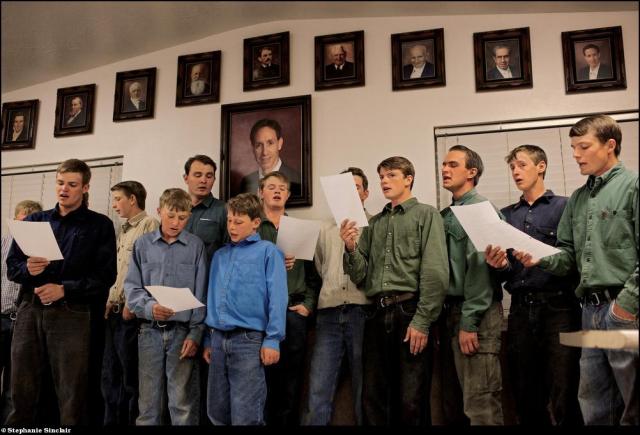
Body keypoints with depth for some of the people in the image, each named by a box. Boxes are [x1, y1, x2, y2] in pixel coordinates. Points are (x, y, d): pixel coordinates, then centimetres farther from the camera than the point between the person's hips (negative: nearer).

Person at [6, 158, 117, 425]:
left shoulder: (100, 225, 3)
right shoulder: (34, 221, 15)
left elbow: (105, 276, -4)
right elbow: (12, 266, 13)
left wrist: (64, 289, -15)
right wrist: (27, 269, -9)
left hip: (72, 314, -3)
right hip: (30, 310, 4)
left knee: (72, 397, 1)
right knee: (21, 390, 8)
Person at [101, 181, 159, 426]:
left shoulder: (149, 224, -8)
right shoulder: (123, 231, 21)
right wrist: (110, 302, 13)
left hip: (132, 312, -9)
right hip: (115, 312, 9)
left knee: (131, 378, -2)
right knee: (111, 376, 14)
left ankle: (134, 419, 9)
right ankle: (112, 420, 25)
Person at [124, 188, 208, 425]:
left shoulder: (196, 246, 1)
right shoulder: (143, 244, 5)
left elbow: (201, 295, 1)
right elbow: (131, 286, 4)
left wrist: (195, 334, -5)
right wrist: (149, 306, -16)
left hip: (183, 331, -1)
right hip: (149, 330, 2)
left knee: (183, 403, 2)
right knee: (148, 400, 11)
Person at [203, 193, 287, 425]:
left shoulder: (268, 251, -2)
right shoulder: (220, 255, 15)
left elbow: (277, 298, -8)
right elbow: (212, 298, 17)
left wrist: (272, 340, -14)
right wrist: (208, 339, 14)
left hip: (249, 339, -6)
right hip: (218, 338, 6)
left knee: (245, 417, -2)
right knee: (217, 412, 14)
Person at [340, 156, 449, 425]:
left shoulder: (426, 215, 4)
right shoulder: (374, 223, 18)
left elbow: (435, 273, -7)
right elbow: (361, 276, 12)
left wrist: (422, 322, -14)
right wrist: (351, 249, -7)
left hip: (410, 312, -4)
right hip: (377, 315, 5)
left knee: (411, 403, 0)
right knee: (373, 400, 9)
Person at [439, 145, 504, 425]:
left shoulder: (480, 207, -8)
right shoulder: (446, 215, 16)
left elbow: (479, 266, -16)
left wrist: (469, 321, -19)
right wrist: (450, 317, 9)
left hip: (477, 313, -8)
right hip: (451, 310, 8)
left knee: (480, 401, -6)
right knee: (459, 392, 15)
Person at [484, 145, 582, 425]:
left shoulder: (565, 206, 4)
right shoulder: (505, 215, 17)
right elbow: (504, 272, 13)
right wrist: (499, 265, -8)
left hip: (558, 306, -4)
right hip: (520, 310, 4)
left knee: (562, 399, -5)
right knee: (525, 397, 9)